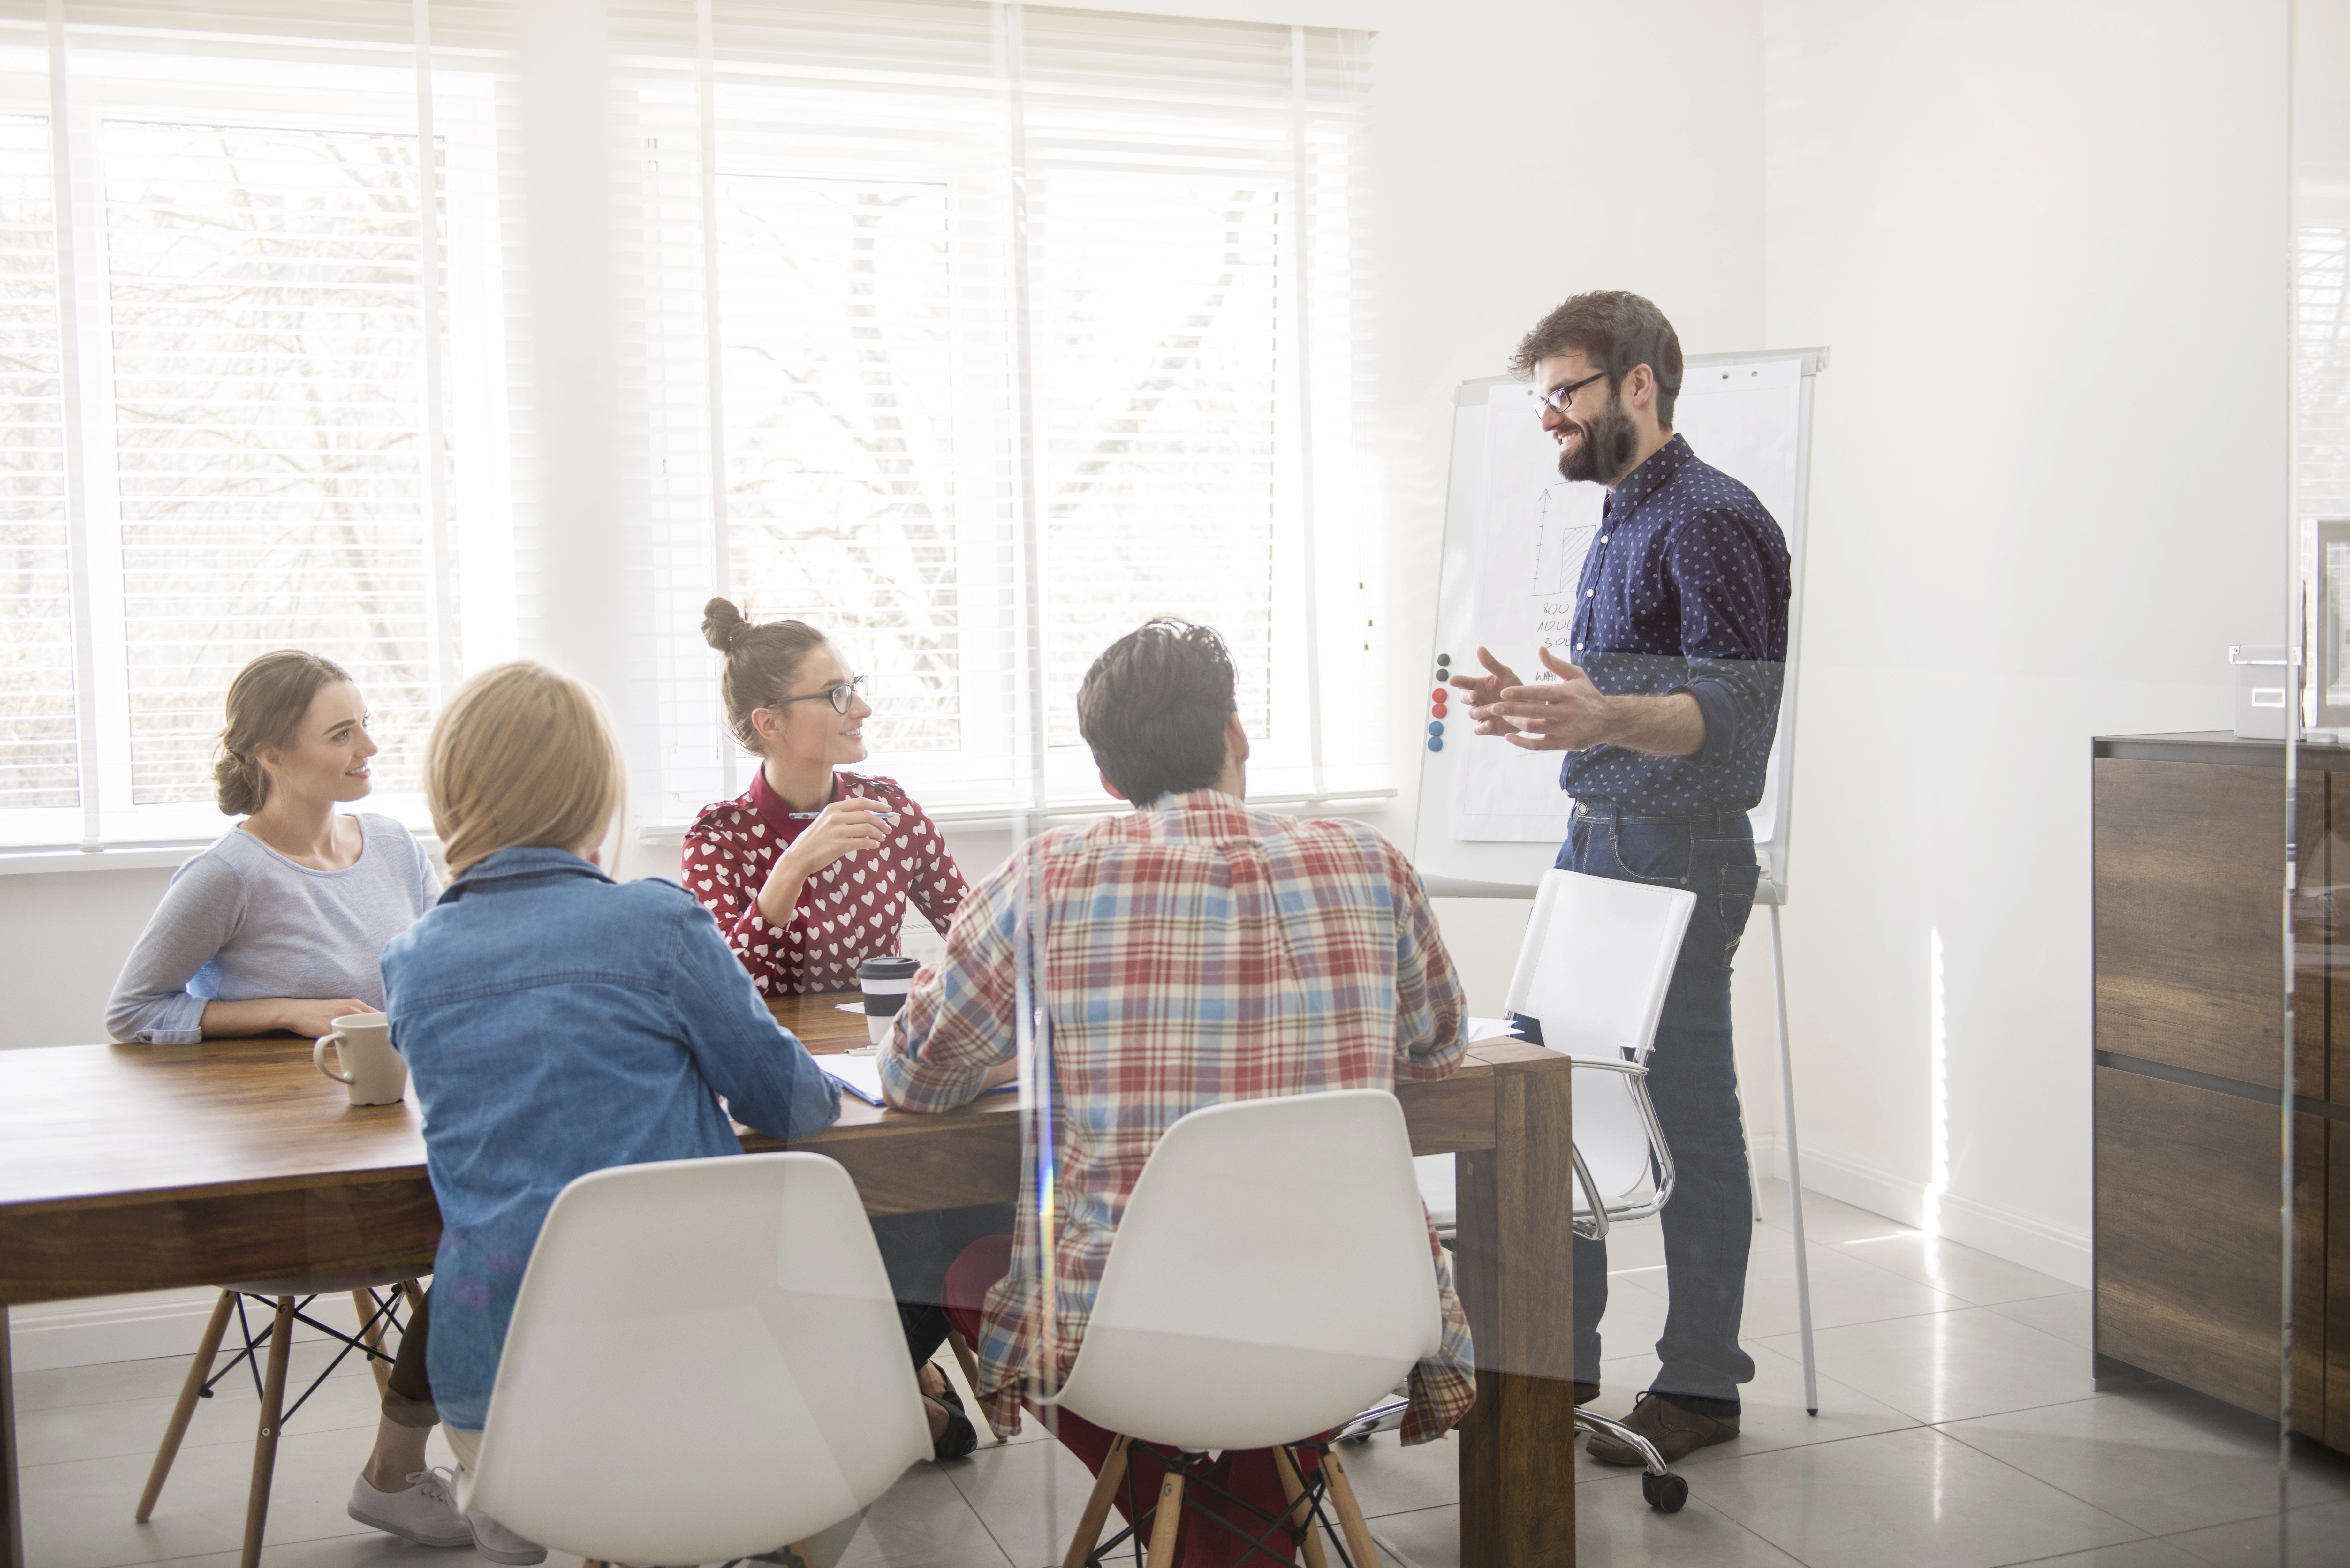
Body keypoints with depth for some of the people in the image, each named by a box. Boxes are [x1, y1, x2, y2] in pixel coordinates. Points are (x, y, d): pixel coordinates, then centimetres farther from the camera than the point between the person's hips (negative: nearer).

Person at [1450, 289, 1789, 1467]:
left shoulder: (1712, 520, -12)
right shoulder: (1619, 521, 18)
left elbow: (1734, 709, -22)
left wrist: (1605, 719, -36)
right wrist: (1543, 708, 18)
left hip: (1678, 859, -9)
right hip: (1593, 844, 10)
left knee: (1687, 1120, -1)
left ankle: (1701, 1384, 12)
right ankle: (1555, 1360, 23)